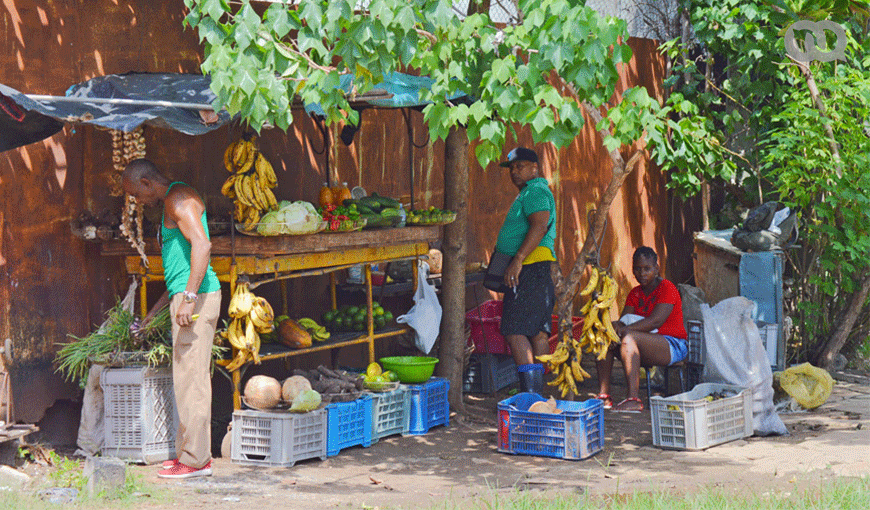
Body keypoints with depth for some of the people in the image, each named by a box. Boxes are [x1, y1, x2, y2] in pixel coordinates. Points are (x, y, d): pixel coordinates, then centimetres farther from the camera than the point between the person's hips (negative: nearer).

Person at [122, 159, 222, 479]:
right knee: (185, 378, 11)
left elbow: (202, 245, -23)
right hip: (187, 296, 10)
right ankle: (189, 452, 15)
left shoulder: (179, 198, -8)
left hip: (197, 296, -10)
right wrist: (157, 309, 30)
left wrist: (188, 298, -27)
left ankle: (195, 459, -8)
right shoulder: (172, 203, 24)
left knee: (192, 377, -9)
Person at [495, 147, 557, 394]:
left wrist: (517, 260, -29)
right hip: (536, 270, 11)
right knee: (537, 332, 9)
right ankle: (537, 393, 11)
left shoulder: (535, 191, -9)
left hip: (530, 267, -11)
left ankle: (531, 394, -20)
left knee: (514, 331, -15)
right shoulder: (529, 193, 24)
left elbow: (539, 226, -24)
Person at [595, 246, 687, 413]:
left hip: (673, 347, -8)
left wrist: (624, 330, -28)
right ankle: (604, 395, -16)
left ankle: (633, 399, -42)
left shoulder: (667, 289, -8)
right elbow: (623, 321, 4)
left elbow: (655, 321, -21)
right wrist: (618, 327, -22)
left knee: (628, 337, -33)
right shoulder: (635, 294, 15)